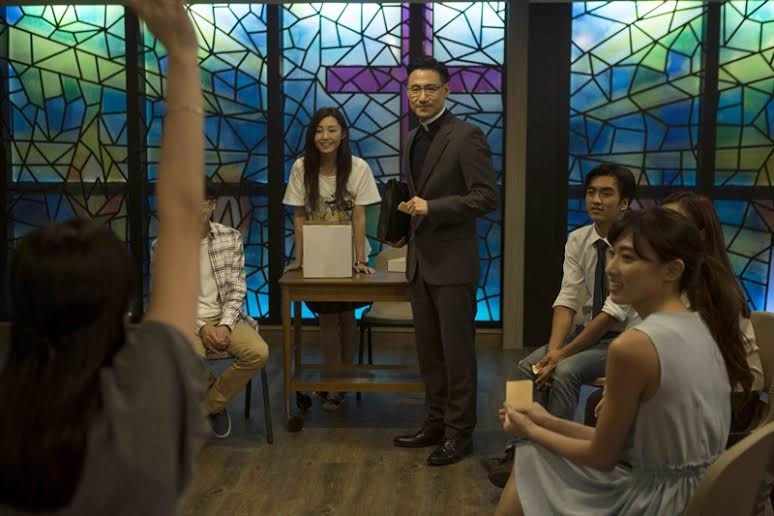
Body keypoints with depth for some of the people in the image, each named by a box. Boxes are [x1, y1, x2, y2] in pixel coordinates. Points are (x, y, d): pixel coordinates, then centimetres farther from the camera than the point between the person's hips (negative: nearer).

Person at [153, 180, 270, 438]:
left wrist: (225, 325, -15)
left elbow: (237, 289, 1)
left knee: (258, 353, -25)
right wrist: (201, 327, -16)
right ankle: (215, 402, 2)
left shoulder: (231, 238, 1)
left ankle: (207, 406, -2)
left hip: (225, 316, 3)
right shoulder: (164, 246, -5)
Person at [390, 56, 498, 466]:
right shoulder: (413, 139, 14)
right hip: (419, 260, 8)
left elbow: (487, 197, -16)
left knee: (457, 351, 0)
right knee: (428, 351, 13)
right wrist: (405, 227, 7)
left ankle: (460, 432, 10)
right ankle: (437, 422, 25)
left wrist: (432, 208, -21)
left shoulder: (466, 136, -10)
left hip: (452, 262, -8)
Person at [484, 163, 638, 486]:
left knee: (566, 371, -28)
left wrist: (564, 354, -23)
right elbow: (567, 299, -6)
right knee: (529, 366, -15)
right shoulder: (577, 240, 0)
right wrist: (553, 349, -22)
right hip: (589, 330, 6)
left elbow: (615, 313, -23)